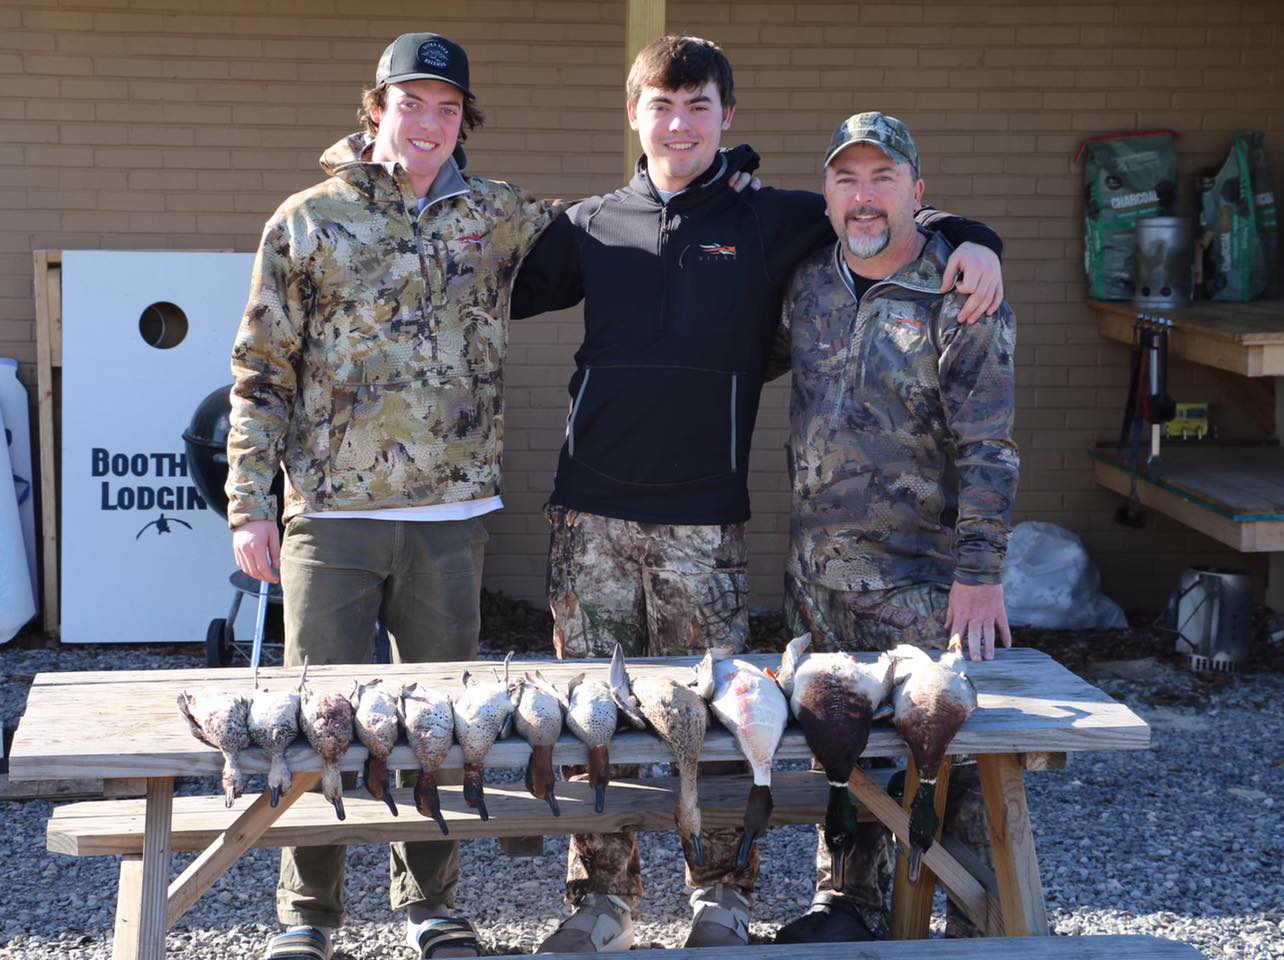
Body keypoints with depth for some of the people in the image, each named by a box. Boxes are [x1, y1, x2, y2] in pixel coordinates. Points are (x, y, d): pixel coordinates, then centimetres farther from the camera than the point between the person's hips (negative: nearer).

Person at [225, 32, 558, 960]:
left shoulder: (501, 216, 8)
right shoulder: (309, 220, 3)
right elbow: (262, 372, 2)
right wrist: (250, 505, -3)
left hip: (452, 512, 2)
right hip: (333, 510, -2)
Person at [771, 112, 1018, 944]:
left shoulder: (960, 297, -10)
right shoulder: (808, 282, 6)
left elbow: (987, 447, -12)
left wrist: (981, 572, -17)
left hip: (924, 572, -5)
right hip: (818, 563, 6)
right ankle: (849, 905, 28)